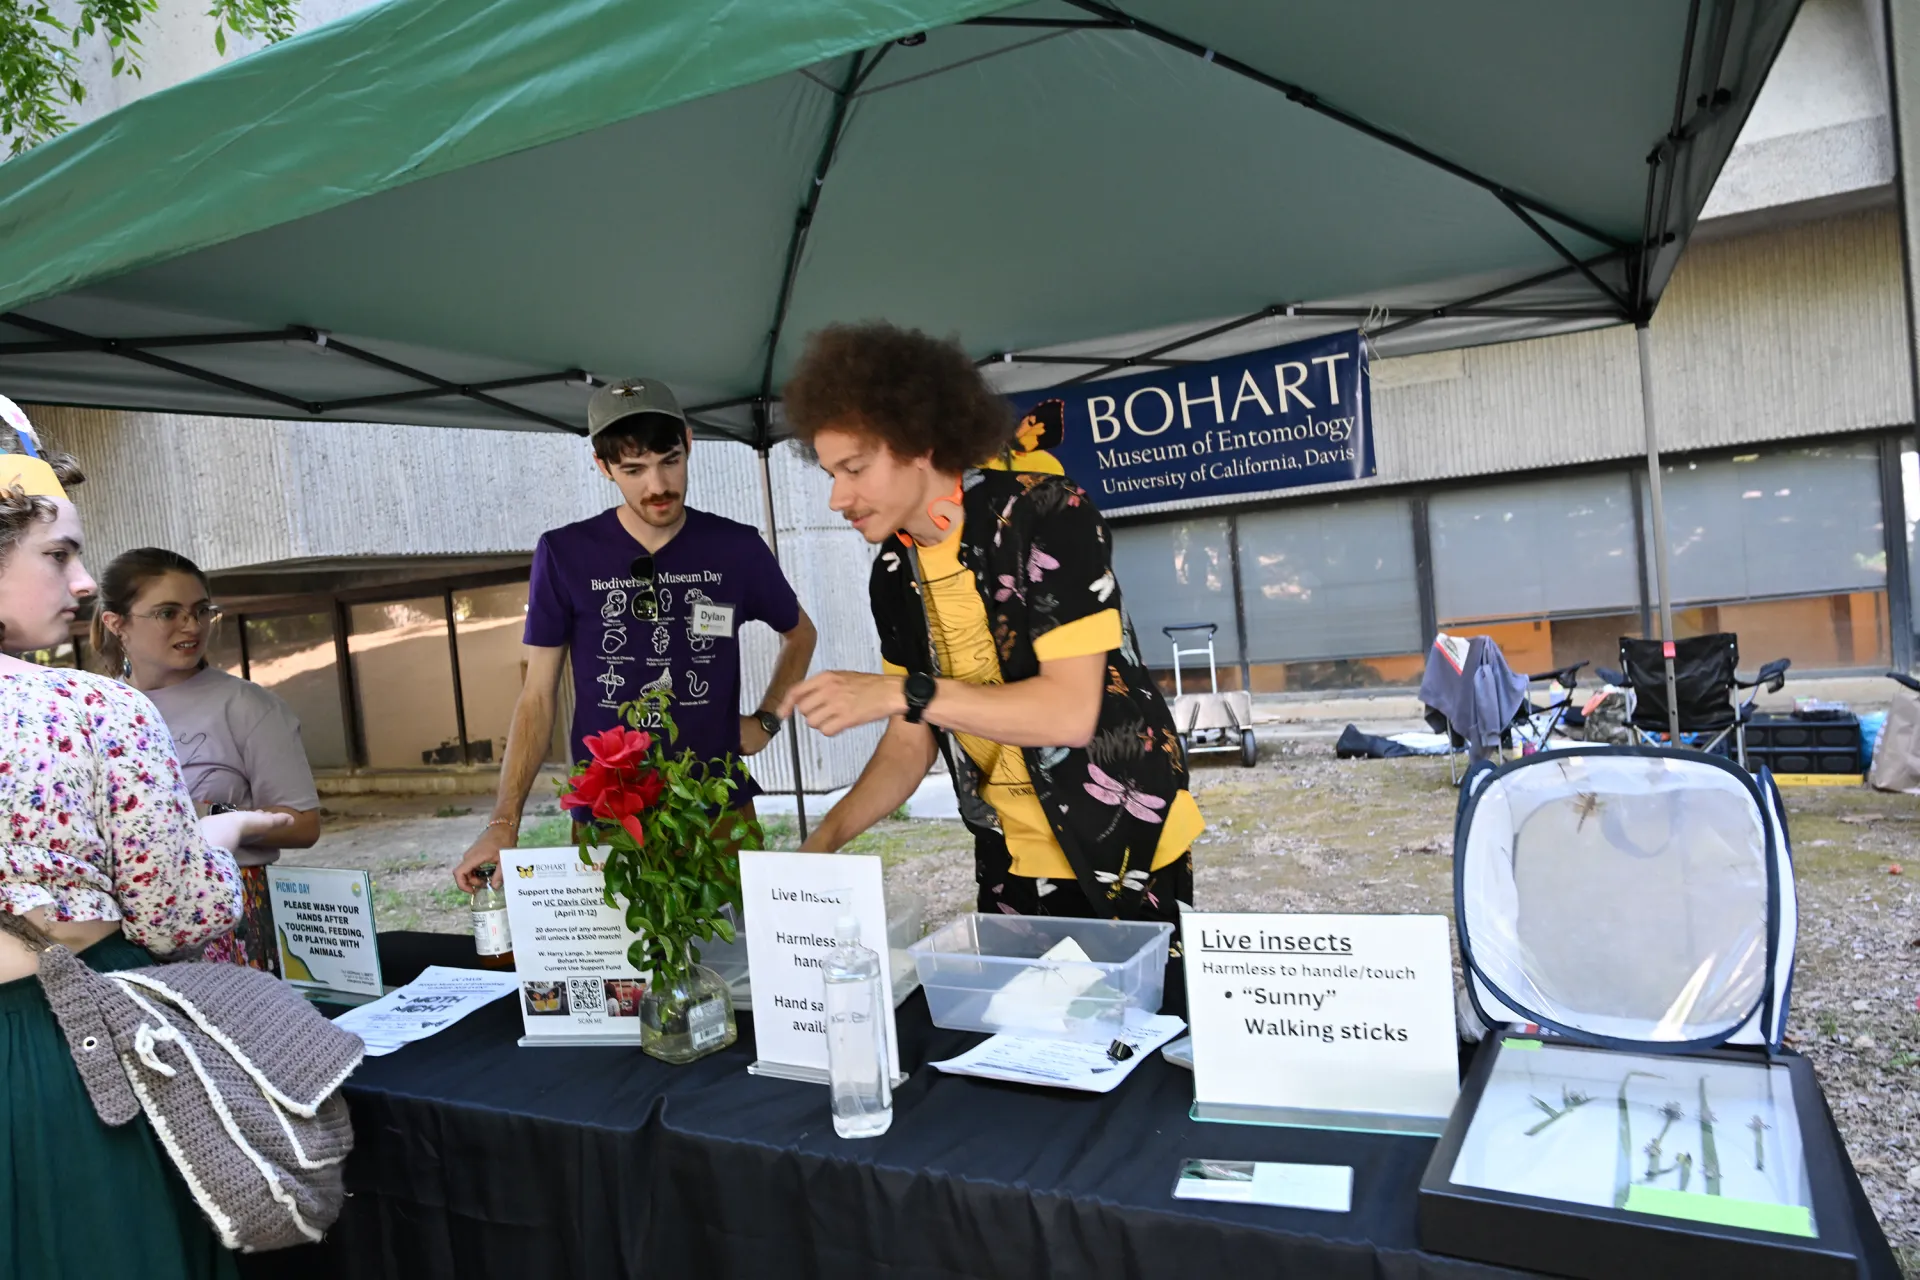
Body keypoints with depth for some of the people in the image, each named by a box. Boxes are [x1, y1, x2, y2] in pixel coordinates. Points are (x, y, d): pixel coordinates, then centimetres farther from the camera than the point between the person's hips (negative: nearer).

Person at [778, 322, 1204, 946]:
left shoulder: (1048, 514, -18)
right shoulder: (895, 575, 1)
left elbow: (1071, 709, -25)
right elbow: (907, 747, 5)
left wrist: (902, 692, -27)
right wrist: (820, 843, -9)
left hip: (1125, 847, -5)